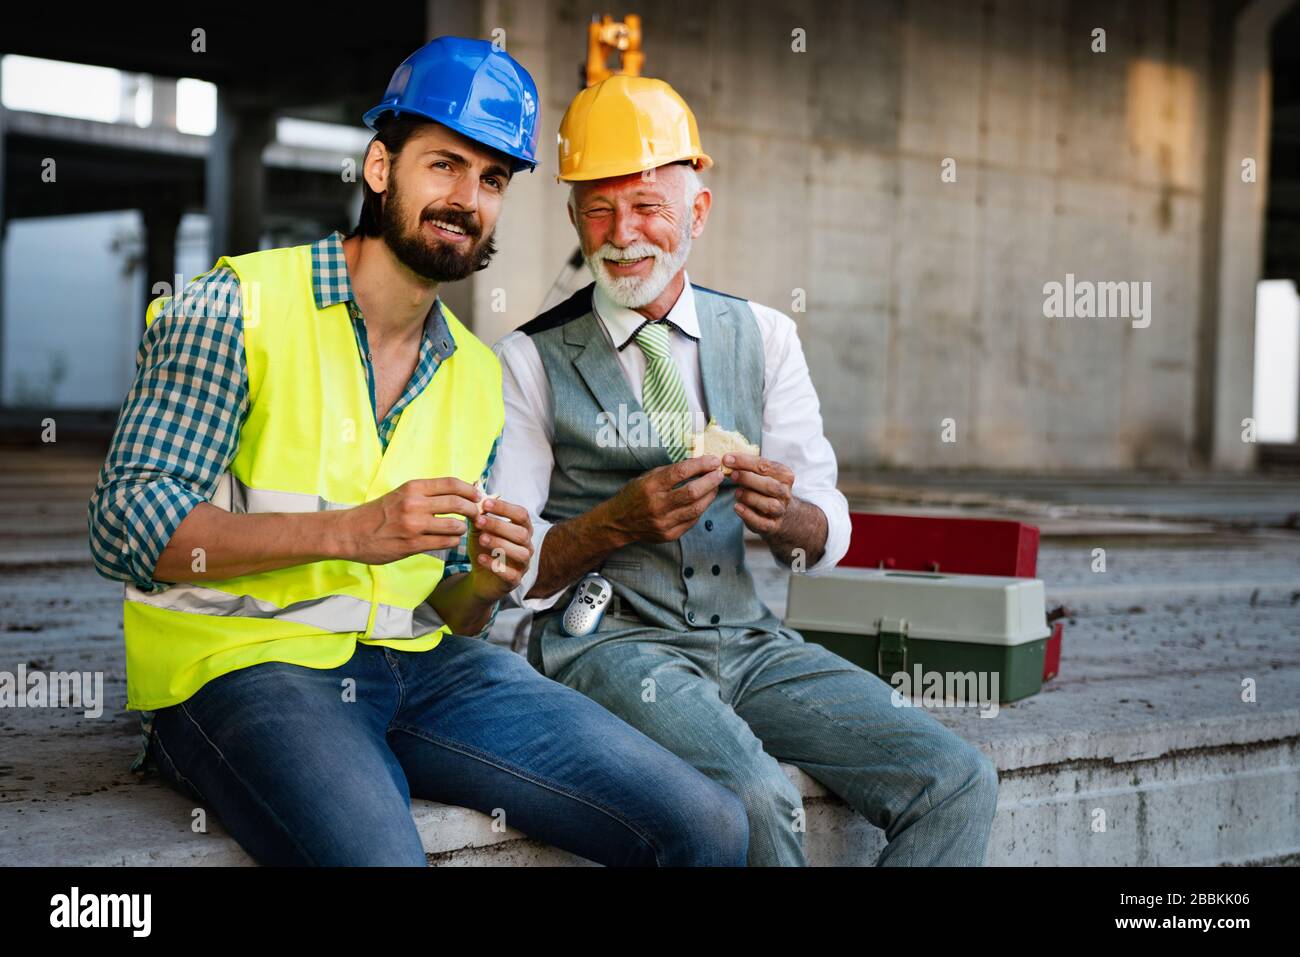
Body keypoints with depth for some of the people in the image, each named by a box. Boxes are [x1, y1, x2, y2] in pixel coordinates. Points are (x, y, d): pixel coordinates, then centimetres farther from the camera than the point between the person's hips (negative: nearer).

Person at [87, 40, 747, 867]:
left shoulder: (479, 377, 16)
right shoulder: (235, 309, -3)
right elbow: (126, 527, -12)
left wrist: (484, 586, -5)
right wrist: (348, 531, -21)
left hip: (418, 667, 5)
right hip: (244, 662, -5)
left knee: (707, 825, -10)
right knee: (378, 852, -37)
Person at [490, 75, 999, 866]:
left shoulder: (764, 336, 11)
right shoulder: (531, 362, 1)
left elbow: (829, 538, 8)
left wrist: (786, 516, -15)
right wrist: (619, 521, -20)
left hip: (750, 641, 4)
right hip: (607, 644, -4)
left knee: (959, 784, -14)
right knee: (757, 798, -31)